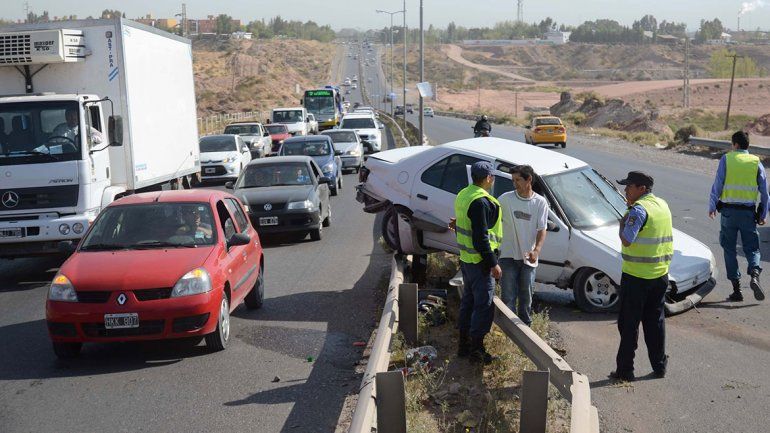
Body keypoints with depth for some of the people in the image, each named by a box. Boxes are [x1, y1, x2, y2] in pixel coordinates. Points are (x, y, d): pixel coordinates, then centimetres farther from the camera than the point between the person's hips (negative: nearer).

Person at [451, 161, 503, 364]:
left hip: (466, 258, 10)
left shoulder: (463, 195, 9)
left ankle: (463, 343, 26)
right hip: (480, 261, -10)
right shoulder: (481, 201, -22)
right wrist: (493, 263, -20)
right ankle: (477, 349, 4)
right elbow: (480, 237, -23)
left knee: (468, 300, 18)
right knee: (484, 304, -2)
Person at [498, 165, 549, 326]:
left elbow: (542, 229, -2)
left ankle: (525, 325, 29)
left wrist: (536, 250, -19)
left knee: (526, 295, 13)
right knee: (508, 296, 0)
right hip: (508, 256, -1)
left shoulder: (540, 202, -3)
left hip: (529, 258, 1)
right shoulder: (505, 199, -5)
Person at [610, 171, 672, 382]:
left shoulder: (639, 209, -17)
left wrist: (624, 220, -6)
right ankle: (659, 366, 22)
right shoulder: (662, 204, 10)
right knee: (655, 321, 16)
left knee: (628, 323, 2)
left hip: (636, 275, -7)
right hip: (660, 274, 8)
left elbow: (626, 240, -24)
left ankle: (625, 370, 6)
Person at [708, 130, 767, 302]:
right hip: (748, 212, 1)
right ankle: (754, 276, -18)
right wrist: (763, 215, 11)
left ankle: (736, 289, 4)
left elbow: (717, 184, -5)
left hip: (729, 211, -1)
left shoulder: (726, 159, -1)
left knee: (729, 249, 7)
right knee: (752, 248, 10)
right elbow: (764, 191, 4)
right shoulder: (756, 162, 5)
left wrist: (712, 207, 4)